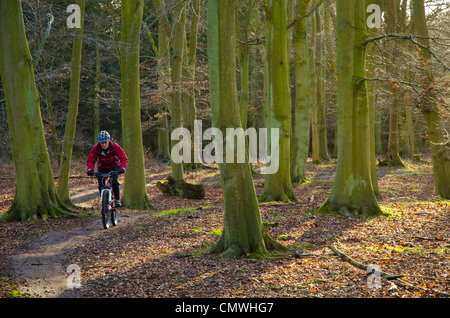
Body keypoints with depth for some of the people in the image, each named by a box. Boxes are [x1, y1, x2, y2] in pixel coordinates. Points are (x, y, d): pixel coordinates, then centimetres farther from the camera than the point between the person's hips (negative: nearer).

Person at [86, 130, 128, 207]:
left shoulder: (115, 147, -27)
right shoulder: (95, 149, -22)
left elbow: (124, 158, -29)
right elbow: (90, 160, -21)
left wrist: (122, 168, -47)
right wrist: (90, 169, -40)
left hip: (114, 166, -2)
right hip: (102, 167, 2)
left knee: (114, 181, -26)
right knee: (101, 185, -14)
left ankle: (117, 200, -13)